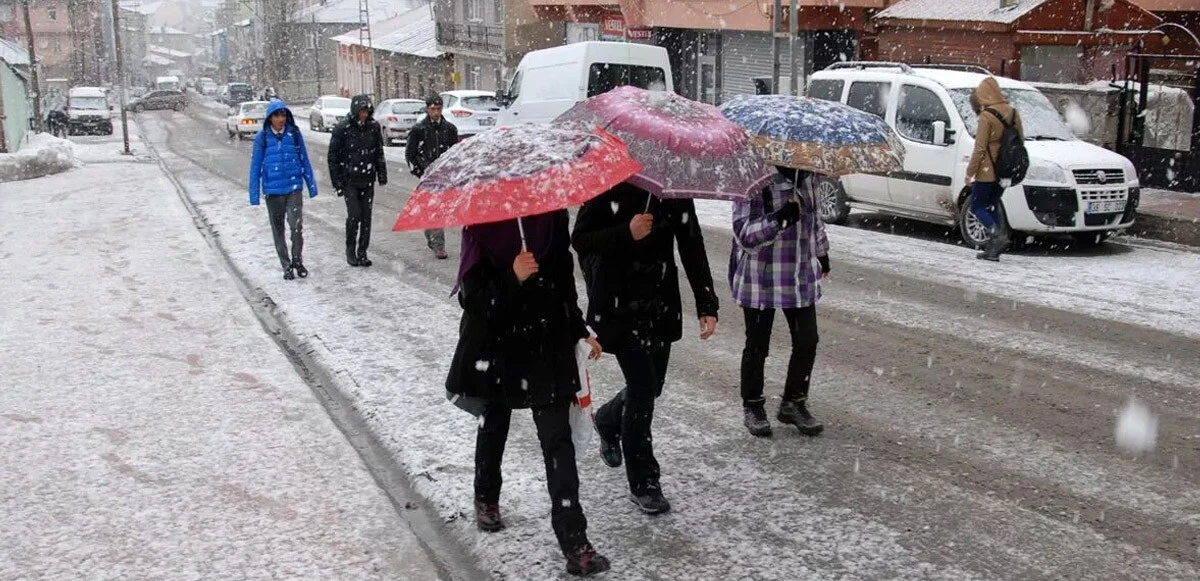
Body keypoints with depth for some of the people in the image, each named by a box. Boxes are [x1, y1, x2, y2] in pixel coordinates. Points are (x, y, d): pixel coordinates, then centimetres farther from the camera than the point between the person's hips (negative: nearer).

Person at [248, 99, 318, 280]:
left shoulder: (294, 133, 0)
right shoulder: (262, 137, -2)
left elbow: (304, 161, 8)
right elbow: (255, 167, 2)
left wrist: (311, 185, 9)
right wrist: (254, 195, 1)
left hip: (294, 188, -1)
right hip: (273, 190, 1)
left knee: (296, 227, -12)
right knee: (278, 230, 9)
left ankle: (297, 261, 10)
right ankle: (286, 266, 23)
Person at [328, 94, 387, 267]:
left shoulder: (374, 126, 2)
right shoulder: (342, 129, -8)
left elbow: (379, 152, 13)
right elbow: (333, 156, -4)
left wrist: (382, 174, 8)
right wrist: (337, 181, -7)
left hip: (368, 180, 4)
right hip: (350, 180, -3)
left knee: (366, 216, 5)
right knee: (354, 215, -9)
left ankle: (362, 252, 15)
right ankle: (350, 250, 10)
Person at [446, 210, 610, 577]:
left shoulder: (553, 215, -1)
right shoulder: (482, 225, -12)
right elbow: (474, 296, -17)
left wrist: (579, 330, 14)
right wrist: (513, 277, -34)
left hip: (548, 343, 2)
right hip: (496, 346, -1)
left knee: (557, 439, -4)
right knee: (494, 425, 19)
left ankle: (574, 543, -4)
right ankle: (486, 499, 46)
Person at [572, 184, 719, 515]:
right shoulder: (610, 188, -11)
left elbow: (692, 249, 3)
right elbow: (580, 240, -10)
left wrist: (707, 305, -2)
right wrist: (626, 234, -26)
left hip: (661, 306, 5)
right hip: (619, 306, -5)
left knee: (651, 386, 12)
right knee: (643, 385, -9)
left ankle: (608, 421, 47)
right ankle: (643, 483, 5)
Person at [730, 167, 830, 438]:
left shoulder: (805, 176, 2)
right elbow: (744, 235, -25)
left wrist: (821, 251, 28)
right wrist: (778, 219, -39)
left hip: (801, 277, 6)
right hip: (761, 280, -6)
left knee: (807, 341, 5)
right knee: (757, 345, 6)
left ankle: (794, 403, 23)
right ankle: (752, 406, 25)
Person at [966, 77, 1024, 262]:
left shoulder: (986, 117, -15)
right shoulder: (1012, 113, 7)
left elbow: (979, 149, -16)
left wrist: (970, 172, -9)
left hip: (987, 172, -7)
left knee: (977, 206, 4)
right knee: (992, 206, 16)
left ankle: (997, 235, -17)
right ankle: (992, 250, 12)